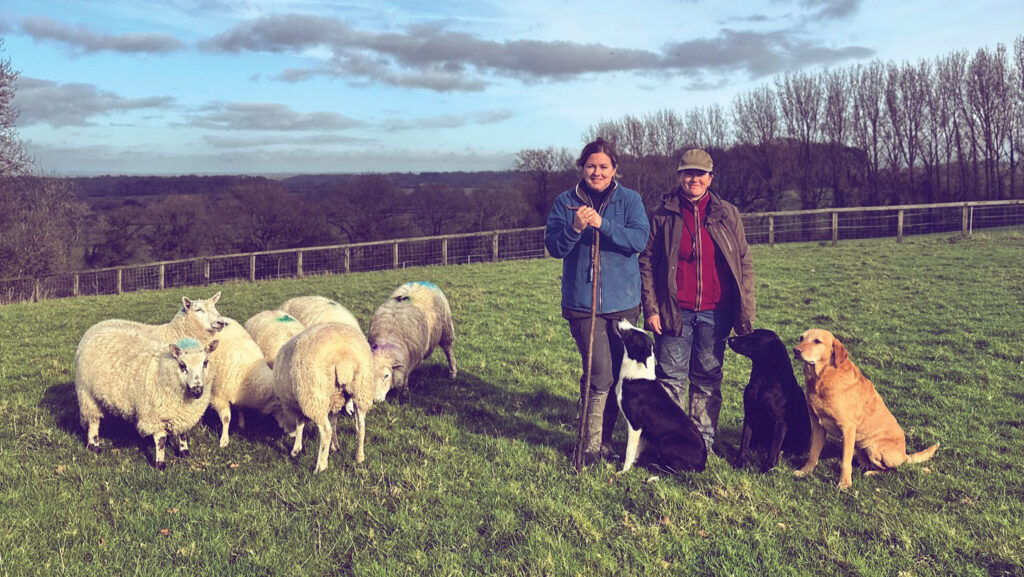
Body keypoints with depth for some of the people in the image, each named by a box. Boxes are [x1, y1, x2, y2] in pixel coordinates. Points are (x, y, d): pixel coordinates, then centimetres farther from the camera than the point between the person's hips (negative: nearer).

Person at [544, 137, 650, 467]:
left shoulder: (629, 200, 4)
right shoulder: (566, 202, 5)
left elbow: (640, 239, -11)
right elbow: (553, 246, -3)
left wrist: (602, 224, -23)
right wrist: (575, 228, -22)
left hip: (623, 302, 2)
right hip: (582, 302, -2)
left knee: (617, 375, 9)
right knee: (600, 372, -10)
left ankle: (603, 438, 24)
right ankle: (591, 445, 1)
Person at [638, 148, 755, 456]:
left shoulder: (727, 214, 7)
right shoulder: (663, 216, 3)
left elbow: (744, 264, 8)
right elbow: (646, 263, 3)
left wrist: (746, 312, 1)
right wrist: (651, 309, -5)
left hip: (715, 312, 2)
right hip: (675, 312, -1)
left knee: (709, 379, 9)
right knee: (670, 378, 1)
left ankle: (704, 442, 18)